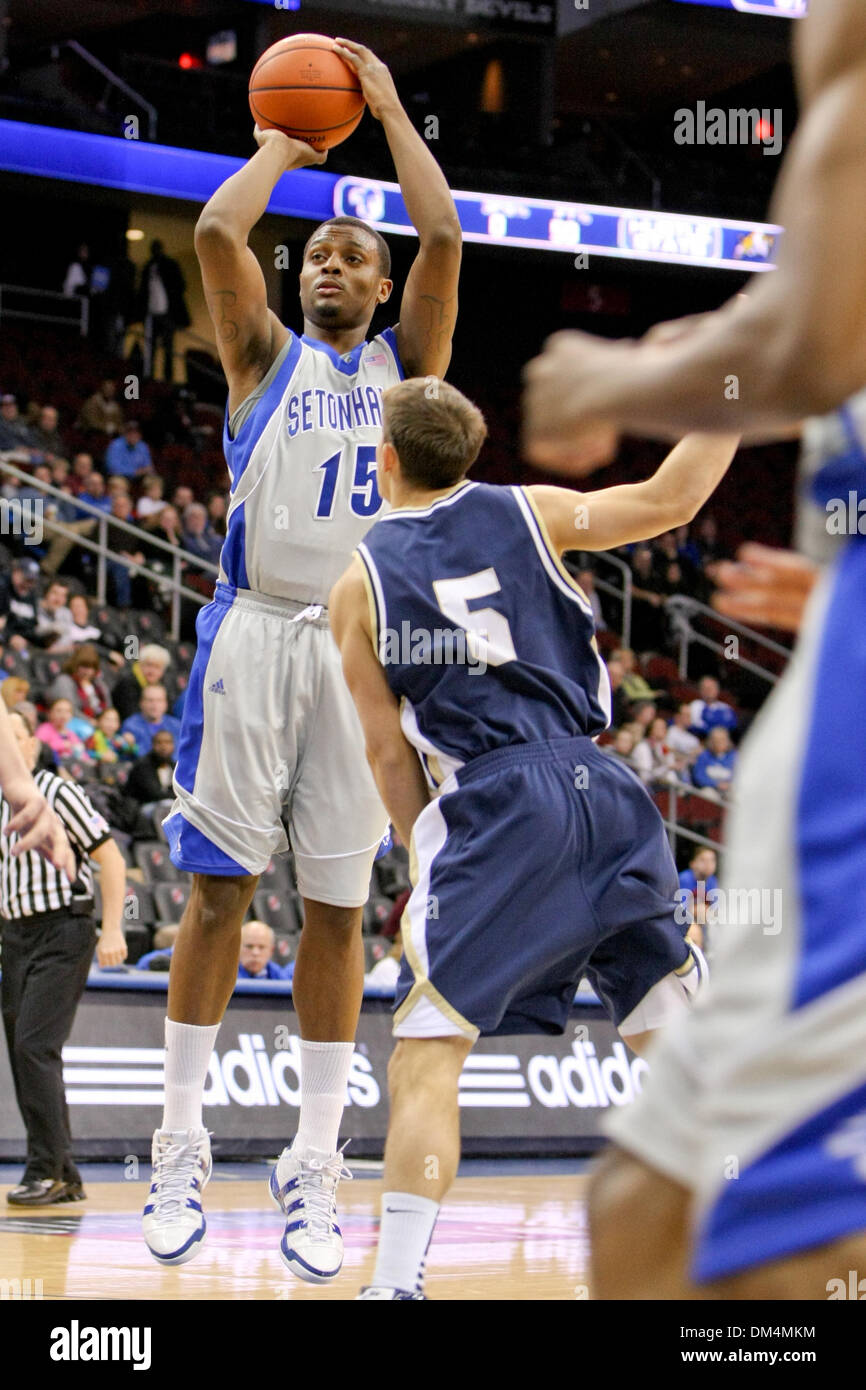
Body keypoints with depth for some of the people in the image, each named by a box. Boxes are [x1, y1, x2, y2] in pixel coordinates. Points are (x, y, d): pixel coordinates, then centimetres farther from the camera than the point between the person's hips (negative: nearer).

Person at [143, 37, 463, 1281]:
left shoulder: (406, 362, 15)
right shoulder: (266, 355, 13)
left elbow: (444, 235, 2)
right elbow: (217, 229, -3)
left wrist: (387, 107, 9)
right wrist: (283, 147, 13)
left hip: (363, 645, 1)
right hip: (256, 632, -1)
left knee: (338, 908, 1)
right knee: (219, 888, -2)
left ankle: (314, 1168, 4)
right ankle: (182, 1149, 4)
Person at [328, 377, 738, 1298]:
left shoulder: (360, 582, 6)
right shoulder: (527, 512, 11)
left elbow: (387, 750, 6)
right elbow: (670, 500, 10)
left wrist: (427, 856, 16)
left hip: (491, 807, -3)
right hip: (599, 790, 3)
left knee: (427, 1051, -1)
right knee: (673, 1032, 11)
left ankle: (397, 1281, -11)